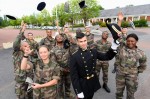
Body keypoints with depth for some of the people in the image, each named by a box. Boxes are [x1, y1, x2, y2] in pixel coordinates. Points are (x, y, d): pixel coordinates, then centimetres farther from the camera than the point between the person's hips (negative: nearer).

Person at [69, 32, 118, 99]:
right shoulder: (74, 57, -20)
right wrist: (78, 92, -18)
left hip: (93, 82, 5)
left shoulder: (93, 52, -4)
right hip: (83, 85, -5)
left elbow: (107, 57, 3)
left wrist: (113, 48, -14)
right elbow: (74, 76, -18)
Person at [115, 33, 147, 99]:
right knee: (119, 91, 20)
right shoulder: (122, 47, -9)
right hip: (120, 74, 0)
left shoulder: (140, 53, -7)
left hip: (132, 76, 0)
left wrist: (137, 72, 6)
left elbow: (143, 66, 7)